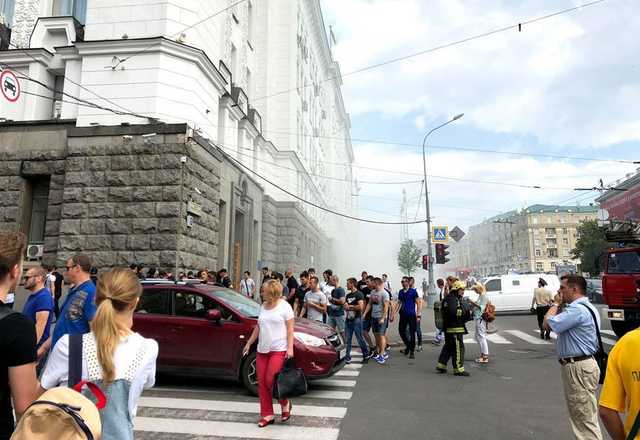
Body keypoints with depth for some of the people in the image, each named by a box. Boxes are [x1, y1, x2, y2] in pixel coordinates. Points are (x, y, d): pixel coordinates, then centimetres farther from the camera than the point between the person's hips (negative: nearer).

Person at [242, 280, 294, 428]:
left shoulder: (284, 306, -6)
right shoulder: (263, 307, 12)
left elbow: (290, 329, -8)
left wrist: (290, 348, -15)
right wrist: (249, 343, 18)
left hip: (279, 350, -7)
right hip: (262, 349, 7)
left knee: (271, 380, -10)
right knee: (262, 382, 5)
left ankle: (285, 404, 17)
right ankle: (267, 415, 16)